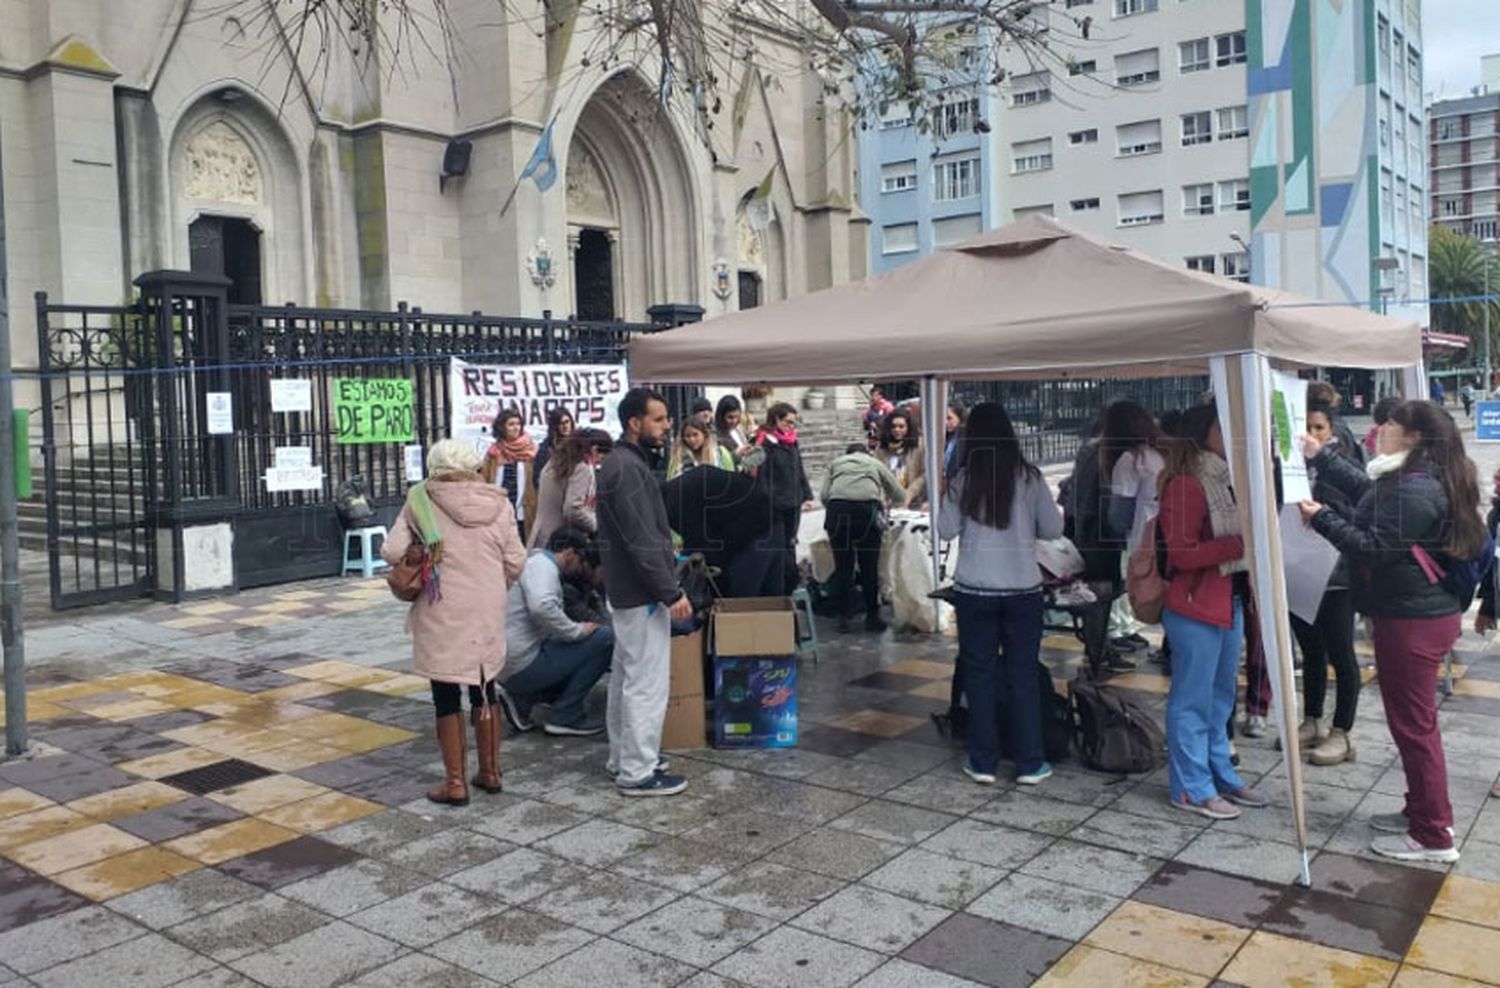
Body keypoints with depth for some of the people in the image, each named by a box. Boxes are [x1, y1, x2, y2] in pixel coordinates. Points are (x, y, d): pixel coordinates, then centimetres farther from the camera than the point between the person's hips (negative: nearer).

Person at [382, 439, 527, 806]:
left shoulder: (421, 501, -8)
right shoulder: (497, 503, -1)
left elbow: (392, 552, -11)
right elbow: (515, 562, 0)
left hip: (443, 615, -3)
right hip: (487, 613, 3)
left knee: (447, 697, 7)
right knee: (484, 691, 18)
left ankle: (455, 782, 10)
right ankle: (490, 771, 27)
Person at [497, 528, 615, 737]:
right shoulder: (541, 564, -10)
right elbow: (542, 607, -31)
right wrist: (577, 630, -19)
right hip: (523, 664, -10)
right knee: (604, 639, -11)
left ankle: (521, 700, 11)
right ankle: (566, 717, -6)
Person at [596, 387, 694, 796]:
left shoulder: (622, 462, 13)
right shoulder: (628, 468, -19)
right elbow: (642, 541, -24)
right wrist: (672, 592, -22)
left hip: (627, 589, 11)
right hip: (643, 593, -11)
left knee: (626, 676, 17)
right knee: (647, 682, -5)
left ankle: (622, 757, 27)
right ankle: (637, 773, 2)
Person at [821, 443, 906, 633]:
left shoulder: (836, 463, 28)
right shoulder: (875, 463, 28)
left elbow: (824, 495, 13)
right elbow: (900, 496, 27)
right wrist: (884, 504, 46)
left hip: (837, 508, 1)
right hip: (867, 509, -1)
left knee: (843, 566, 8)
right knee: (869, 567, 7)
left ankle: (844, 618, 10)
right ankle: (872, 617, 14)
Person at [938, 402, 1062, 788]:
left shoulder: (963, 479, -6)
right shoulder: (1029, 477, -4)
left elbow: (947, 530, -3)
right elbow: (1053, 529, 0)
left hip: (975, 589, 0)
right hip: (1023, 589, 1)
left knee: (980, 675, 9)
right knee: (1023, 676, 9)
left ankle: (983, 762, 15)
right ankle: (1030, 764, 15)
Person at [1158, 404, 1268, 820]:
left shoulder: (1225, 479, 12)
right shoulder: (1184, 484, -16)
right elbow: (1180, 553, -19)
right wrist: (1237, 544, -23)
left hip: (1229, 601, 9)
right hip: (1195, 605, -9)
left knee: (1220, 697, 19)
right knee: (1193, 700, 1)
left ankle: (1221, 776, 32)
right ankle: (1192, 789, 12)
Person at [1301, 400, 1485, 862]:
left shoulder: (1413, 490, -22)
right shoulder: (1416, 479, 11)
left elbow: (1374, 548, -23)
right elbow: (1365, 488, 27)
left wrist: (1322, 519, -15)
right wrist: (1321, 457, 29)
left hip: (1412, 621, -11)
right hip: (1419, 614, 11)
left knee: (1413, 724, -1)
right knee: (1413, 719, 20)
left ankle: (1433, 837, 9)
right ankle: (1423, 812, 33)